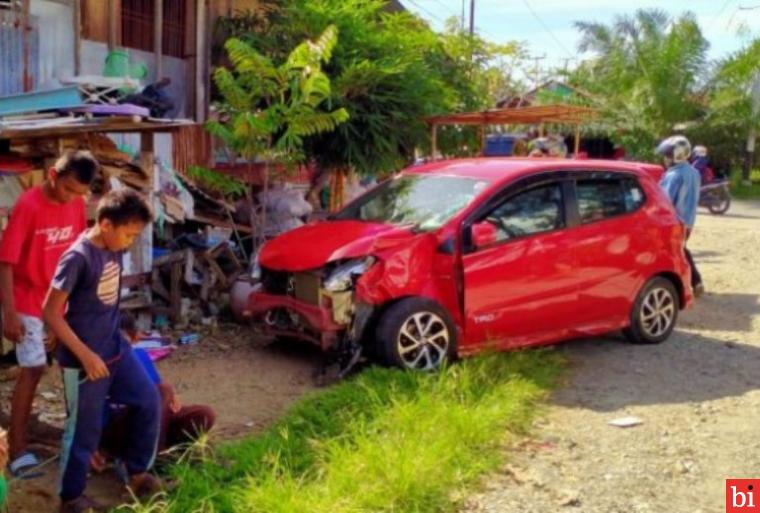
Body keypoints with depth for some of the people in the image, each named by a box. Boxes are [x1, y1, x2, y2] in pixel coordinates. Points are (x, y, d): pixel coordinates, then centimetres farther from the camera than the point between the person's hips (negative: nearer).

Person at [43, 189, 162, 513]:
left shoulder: (114, 249, 0)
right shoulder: (78, 257, -24)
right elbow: (50, 312, -21)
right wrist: (85, 355, -22)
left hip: (115, 347, 8)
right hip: (84, 359, -8)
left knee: (149, 401, 11)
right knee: (85, 429, 5)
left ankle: (137, 472, 29)